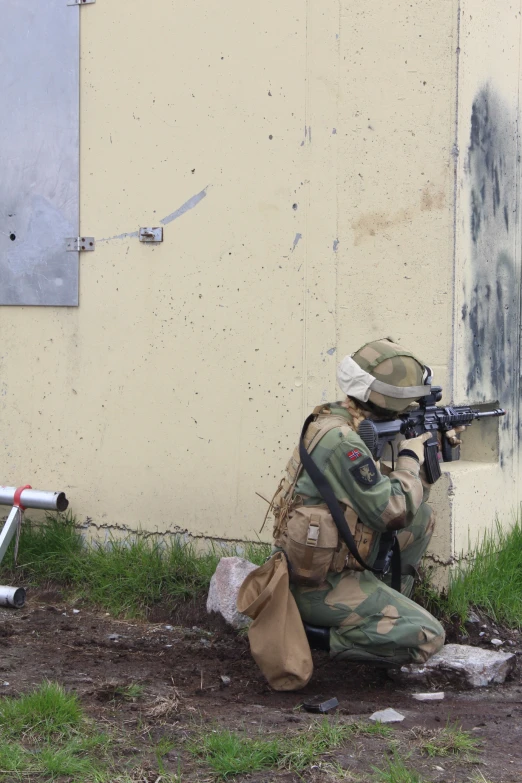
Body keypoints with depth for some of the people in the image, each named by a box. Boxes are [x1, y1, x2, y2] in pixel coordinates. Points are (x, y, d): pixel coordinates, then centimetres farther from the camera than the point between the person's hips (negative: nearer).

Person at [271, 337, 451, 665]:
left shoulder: (345, 427, 7)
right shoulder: (341, 441, -24)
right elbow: (393, 512, -22)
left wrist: (429, 451, 9)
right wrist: (410, 458, -8)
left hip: (336, 562, 10)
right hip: (318, 585, -10)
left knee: (423, 517, 15)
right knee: (428, 637, -13)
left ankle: (389, 604, 17)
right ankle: (313, 632, -8)